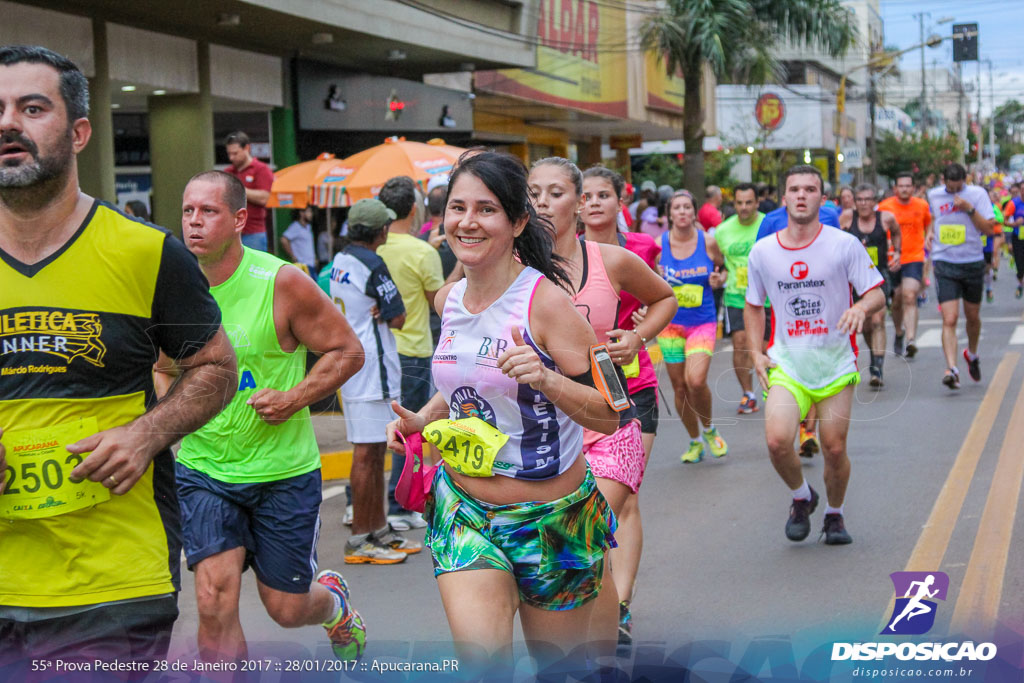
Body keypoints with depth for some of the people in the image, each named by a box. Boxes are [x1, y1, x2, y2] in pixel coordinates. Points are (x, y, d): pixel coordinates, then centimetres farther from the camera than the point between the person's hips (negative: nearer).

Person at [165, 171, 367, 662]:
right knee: (214, 599, -14)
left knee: (286, 608, 10)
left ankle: (333, 603, 46)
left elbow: (347, 351, -6)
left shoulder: (281, 282, -13)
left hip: (283, 470, -2)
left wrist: (294, 398, -19)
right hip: (202, 469, 2)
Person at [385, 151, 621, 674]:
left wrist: (546, 379, -34)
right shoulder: (448, 299, 2)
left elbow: (609, 416, -18)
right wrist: (420, 420, 4)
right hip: (463, 507, 4)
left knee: (557, 662, 14)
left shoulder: (545, 301, -17)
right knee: (481, 660, -14)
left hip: (553, 516, -3)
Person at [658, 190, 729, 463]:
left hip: (702, 322, -1)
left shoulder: (708, 242, -3)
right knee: (679, 387, 5)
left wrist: (718, 279, -8)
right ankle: (695, 441, 25)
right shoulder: (658, 245, -3)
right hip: (669, 323, 2)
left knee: (696, 381, -20)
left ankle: (709, 429, 9)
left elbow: (722, 268, 14)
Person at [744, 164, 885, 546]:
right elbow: (754, 305, 16)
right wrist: (756, 353, 5)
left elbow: (877, 294, -4)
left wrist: (861, 308, -27)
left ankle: (834, 514, 32)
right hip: (786, 364, 1)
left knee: (834, 450, 3)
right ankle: (802, 497, 12)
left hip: (836, 365, -1)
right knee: (777, 440, -19)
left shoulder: (845, 245, -5)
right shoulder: (762, 252, 2)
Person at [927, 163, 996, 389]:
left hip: (973, 263, 0)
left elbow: (988, 228, -12)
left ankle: (972, 354, 43)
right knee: (949, 320, -14)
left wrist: (969, 209, -22)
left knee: (973, 317, 16)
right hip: (944, 264, 0)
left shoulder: (977, 194, -6)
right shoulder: (934, 195, 3)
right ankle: (951, 369, -19)